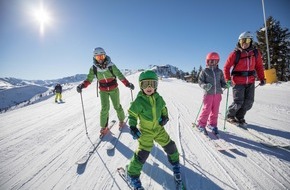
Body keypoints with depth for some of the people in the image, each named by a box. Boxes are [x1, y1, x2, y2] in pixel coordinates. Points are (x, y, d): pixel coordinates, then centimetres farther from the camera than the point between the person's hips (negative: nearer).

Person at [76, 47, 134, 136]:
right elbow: (89, 79, -8)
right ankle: (104, 127, 12)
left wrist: (128, 84, -27)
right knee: (104, 108, -5)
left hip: (114, 89, -1)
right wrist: (82, 85, -28)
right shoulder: (93, 68, -9)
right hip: (103, 91, 1)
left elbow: (119, 75, -17)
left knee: (117, 106, 9)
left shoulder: (111, 65, -15)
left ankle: (121, 120, 34)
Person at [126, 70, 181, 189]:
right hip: (145, 131, -5)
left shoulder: (158, 98, -4)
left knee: (170, 146, 15)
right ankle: (132, 174, 17)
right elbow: (132, 114, -10)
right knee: (143, 153, -6)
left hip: (159, 129, 5)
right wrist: (132, 127, -19)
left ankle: (175, 162, 45)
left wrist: (165, 117, -5)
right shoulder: (139, 101, -19)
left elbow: (163, 108, 12)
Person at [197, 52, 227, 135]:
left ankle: (212, 124, 26)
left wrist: (224, 85, -7)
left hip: (218, 94, 4)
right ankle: (201, 124, 13)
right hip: (208, 94, -4)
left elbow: (222, 81, 14)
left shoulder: (219, 71, 9)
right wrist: (205, 86, -22)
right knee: (206, 110, -3)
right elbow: (200, 81, -3)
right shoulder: (204, 71, -2)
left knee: (215, 110, 10)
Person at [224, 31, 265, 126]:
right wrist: (227, 79, -14)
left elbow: (259, 66, 12)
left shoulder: (255, 52, 4)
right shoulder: (235, 54, -8)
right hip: (238, 82, -4)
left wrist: (262, 78, 5)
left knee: (248, 103, 4)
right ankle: (229, 116, 16)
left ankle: (239, 117, 23)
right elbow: (226, 67, -4)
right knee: (238, 102, -7)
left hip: (250, 82, 5)